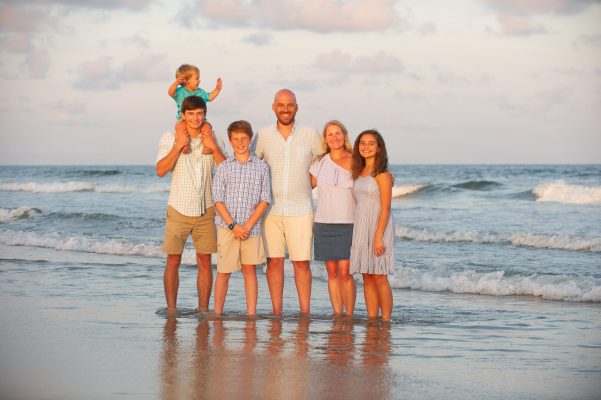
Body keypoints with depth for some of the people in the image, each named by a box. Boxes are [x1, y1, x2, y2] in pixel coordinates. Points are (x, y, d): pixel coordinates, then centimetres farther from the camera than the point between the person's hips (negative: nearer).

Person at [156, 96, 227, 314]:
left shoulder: (212, 140, 7)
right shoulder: (170, 138, 0)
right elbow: (161, 170, -11)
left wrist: (213, 148, -12)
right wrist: (179, 145, -15)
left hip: (205, 210, 2)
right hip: (179, 208, -2)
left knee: (205, 261, 4)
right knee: (173, 261, -2)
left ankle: (203, 309, 10)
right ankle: (171, 309, 4)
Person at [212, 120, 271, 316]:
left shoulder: (261, 166, 4)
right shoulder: (223, 167, 2)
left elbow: (265, 199, 0)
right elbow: (218, 200, -1)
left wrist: (248, 225, -8)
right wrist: (233, 225, -11)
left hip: (252, 227, 1)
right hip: (227, 227, -1)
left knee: (250, 270, 5)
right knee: (224, 271, 3)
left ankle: (251, 313, 8)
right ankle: (217, 313, 9)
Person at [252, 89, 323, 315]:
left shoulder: (310, 135, 2)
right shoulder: (263, 135, 4)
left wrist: (307, 185, 8)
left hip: (300, 209, -1)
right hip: (271, 209, 1)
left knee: (301, 262, -2)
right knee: (274, 261, 2)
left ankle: (305, 312, 3)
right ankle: (276, 312, 9)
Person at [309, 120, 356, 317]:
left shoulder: (355, 162, 0)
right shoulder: (319, 162, 9)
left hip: (348, 224, -3)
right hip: (324, 224, 3)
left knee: (345, 273, -9)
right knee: (332, 273, 4)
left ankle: (349, 316, -2)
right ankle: (337, 316, 9)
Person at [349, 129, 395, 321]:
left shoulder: (382, 174, -9)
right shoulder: (359, 173, 14)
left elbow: (385, 207, -13)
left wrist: (378, 236, -19)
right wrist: (359, 233, 9)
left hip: (378, 227, -7)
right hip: (361, 228, 7)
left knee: (379, 276, -7)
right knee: (367, 277, 6)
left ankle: (385, 321, -2)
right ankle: (371, 320, 9)